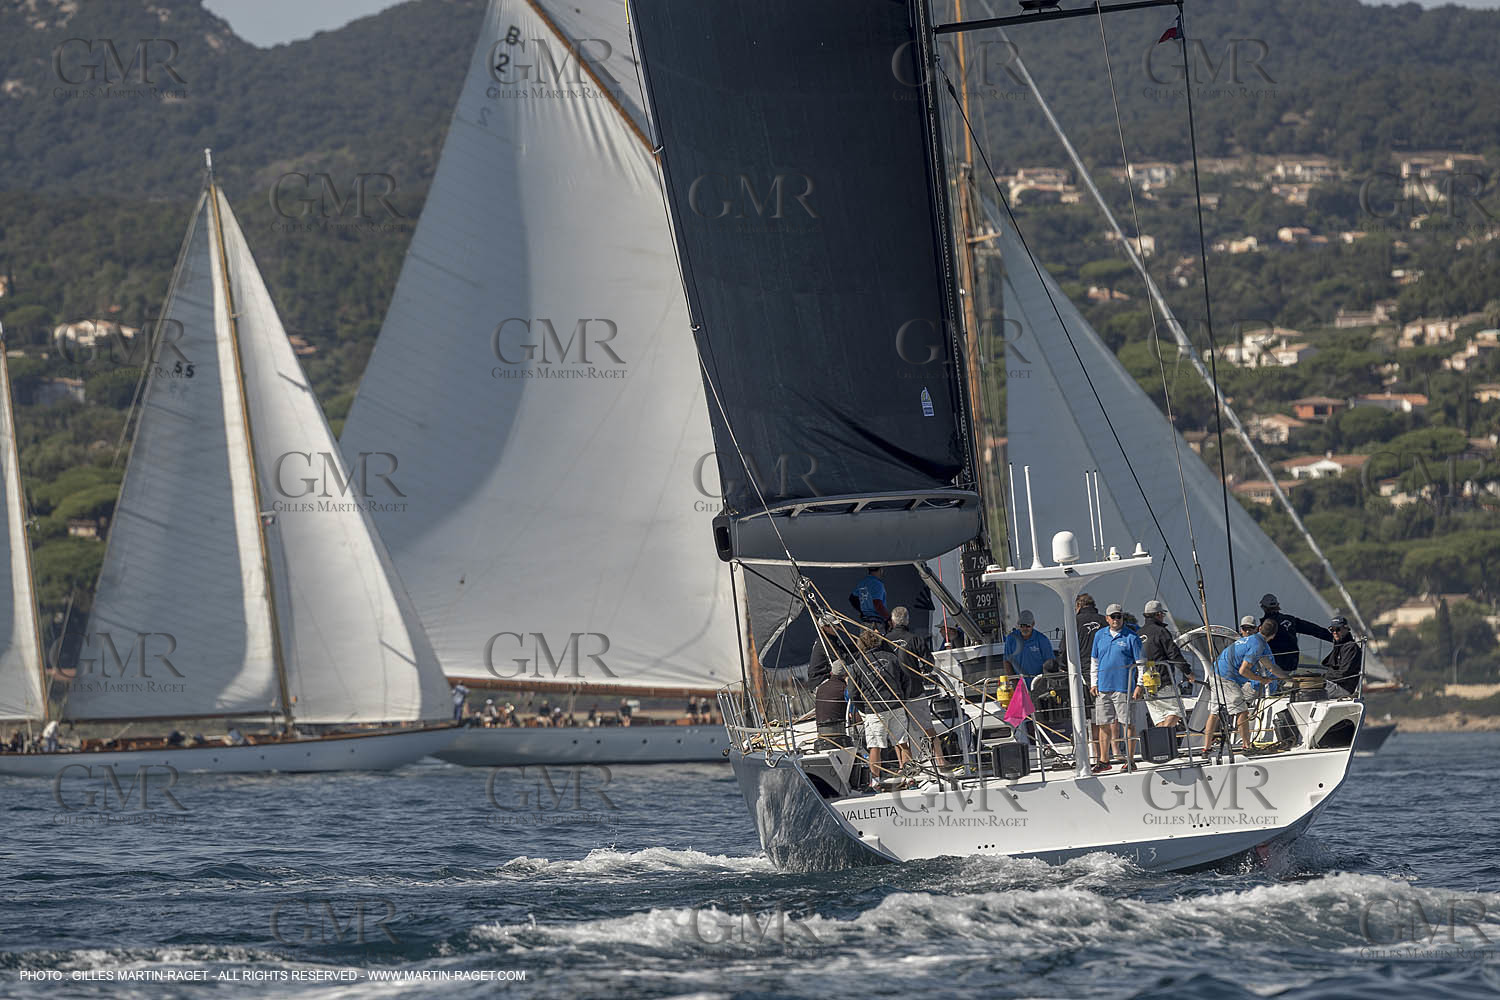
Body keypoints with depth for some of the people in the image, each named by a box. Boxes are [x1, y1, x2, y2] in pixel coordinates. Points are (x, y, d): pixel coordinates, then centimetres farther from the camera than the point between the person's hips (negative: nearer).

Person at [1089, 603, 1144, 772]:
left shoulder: (1131, 637, -2)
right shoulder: (1100, 636, 12)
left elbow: (1141, 662, 0)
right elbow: (1094, 661, 19)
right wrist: (1093, 683, 13)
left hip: (1123, 687, -5)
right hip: (1103, 687, 5)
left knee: (1127, 724, -4)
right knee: (1104, 725, 8)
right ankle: (1104, 761, 15)